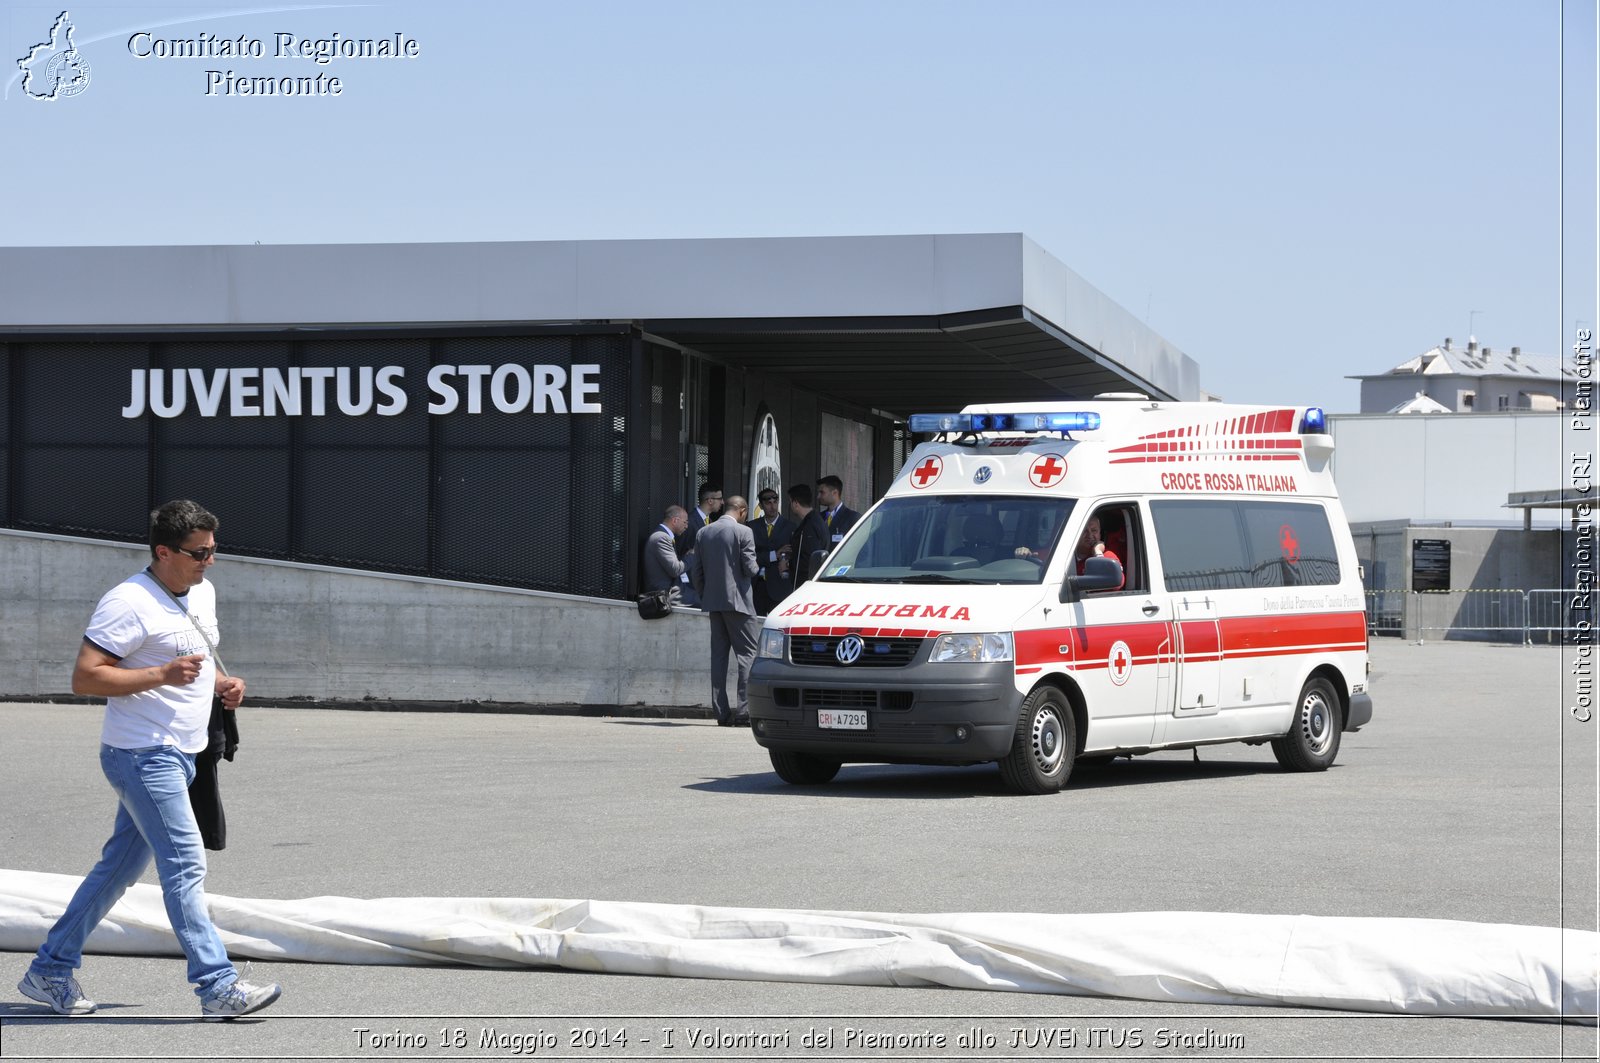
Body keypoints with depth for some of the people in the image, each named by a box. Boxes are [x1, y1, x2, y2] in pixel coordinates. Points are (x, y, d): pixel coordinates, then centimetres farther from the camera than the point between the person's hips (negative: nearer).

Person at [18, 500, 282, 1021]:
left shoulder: (203, 593, 12)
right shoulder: (128, 602, -17)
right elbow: (84, 677, -20)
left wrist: (222, 682, 8)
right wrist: (162, 674, -26)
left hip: (178, 757, 9)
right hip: (143, 756, -9)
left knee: (120, 866, 13)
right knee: (186, 866, -11)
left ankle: (50, 970, 22)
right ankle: (219, 988, -10)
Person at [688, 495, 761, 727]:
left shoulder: (703, 533, 8)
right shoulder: (743, 532, -9)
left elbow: (695, 571, 9)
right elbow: (750, 568, -13)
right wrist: (758, 569, 10)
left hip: (713, 601, 6)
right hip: (738, 601, -6)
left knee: (719, 655, 9)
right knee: (747, 653, -2)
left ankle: (722, 711, 7)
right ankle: (743, 710, -11)